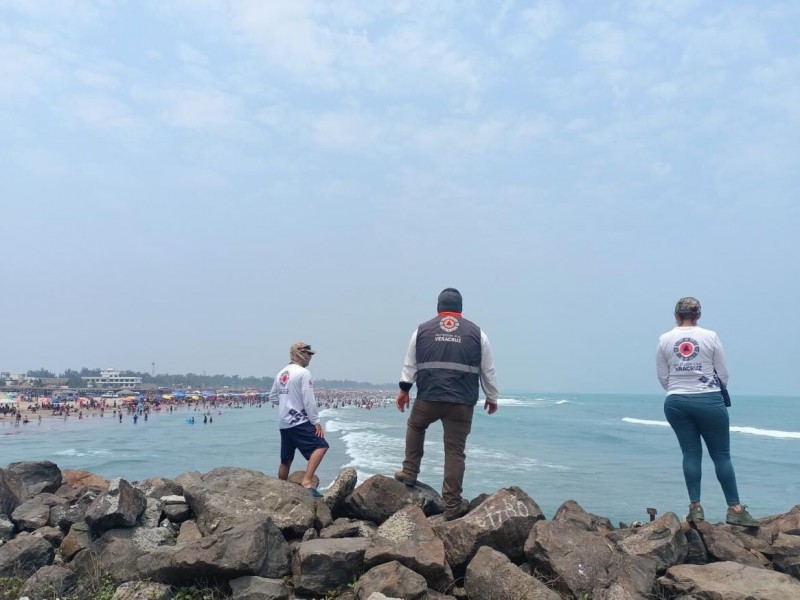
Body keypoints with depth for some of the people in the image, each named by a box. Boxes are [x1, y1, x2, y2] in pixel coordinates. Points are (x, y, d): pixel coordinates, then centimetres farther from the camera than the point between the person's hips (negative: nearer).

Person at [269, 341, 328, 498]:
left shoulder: (281, 374, 14)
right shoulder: (303, 373, -11)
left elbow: (272, 397, 21)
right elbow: (309, 401, -15)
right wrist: (316, 422, -12)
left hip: (283, 423, 9)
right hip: (299, 421, -9)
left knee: (286, 460, 16)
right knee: (320, 446, -14)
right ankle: (307, 481, -25)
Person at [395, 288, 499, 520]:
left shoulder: (422, 330, 7)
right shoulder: (476, 333, 6)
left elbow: (409, 365, 12)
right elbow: (488, 371, 10)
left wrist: (404, 391, 24)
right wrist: (492, 398, 21)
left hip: (428, 398, 1)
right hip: (462, 403, 0)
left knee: (415, 426, 30)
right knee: (455, 451, 4)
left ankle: (410, 472, 31)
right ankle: (452, 505, 8)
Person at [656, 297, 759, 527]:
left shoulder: (664, 340, 0)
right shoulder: (710, 337, -4)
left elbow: (662, 377, 2)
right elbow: (723, 374, 1)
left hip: (676, 403, 2)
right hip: (709, 402, -2)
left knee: (691, 453, 9)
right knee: (721, 454, 7)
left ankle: (695, 507, 7)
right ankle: (735, 509, 12)